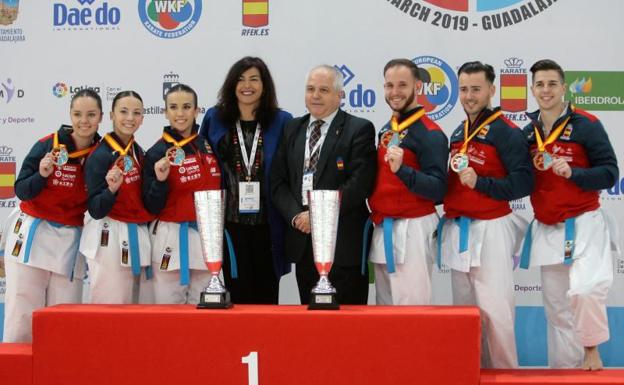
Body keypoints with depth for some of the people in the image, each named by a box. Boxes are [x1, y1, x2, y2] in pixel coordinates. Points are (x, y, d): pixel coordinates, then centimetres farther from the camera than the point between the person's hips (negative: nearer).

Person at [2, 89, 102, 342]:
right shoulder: (47, 146, -6)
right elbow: (21, 191, -3)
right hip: (32, 235, -2)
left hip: (71, 242, 2)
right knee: (22, 312, -4)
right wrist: (42, 174, -20)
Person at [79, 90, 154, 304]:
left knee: (131, 308, 14)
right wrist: (112, 189, -30)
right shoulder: (100, 155, -13)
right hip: (108, 239, -8)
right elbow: (96, 210, -14)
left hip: (136, 236, 8)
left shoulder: (138, 151, 9)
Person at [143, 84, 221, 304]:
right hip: (171, 238, -4)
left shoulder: (209, 145, 8)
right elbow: (152, 207, -7)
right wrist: (160, 181, -21)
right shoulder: (157, 153, -5)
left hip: (207, 235, 4)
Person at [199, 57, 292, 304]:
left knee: (266, 295, 5)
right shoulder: (215, 118, 8)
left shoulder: (282, 122, 4)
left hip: (267, 224, 0)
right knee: (238, 295, 3)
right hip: (230, 222, 1)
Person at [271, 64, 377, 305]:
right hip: (302, 242, 5)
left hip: (343, 243, -5)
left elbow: (360, 183, -13)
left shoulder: (359, 130, -2)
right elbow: (278, 181, 9)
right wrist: (295, 215, -8)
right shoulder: (292, 129, 14)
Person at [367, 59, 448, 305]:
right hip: (381, 229, 8)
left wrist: (402, 169, -31)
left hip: (412, 232, -8)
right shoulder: (386, 130, 13)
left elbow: (438, 190, -19)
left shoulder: (430, 134, -11)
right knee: (385, 309, 16)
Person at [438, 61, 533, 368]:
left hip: (490, 231, -8)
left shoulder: (506, 132, -8)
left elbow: (523, 182, -16)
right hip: (457, 231, 8)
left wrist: (479, 182, -22)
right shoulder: (458, 133, 15)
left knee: (494, 311, -9)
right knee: (464, 310, 15)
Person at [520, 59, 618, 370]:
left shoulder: (586, 125, -7)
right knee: (557, 308, 11)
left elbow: (609, 174, -9)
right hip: (546, 230, 5)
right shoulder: (527, 132, 8)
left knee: (584, 292, -25)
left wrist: (572, 172, -22)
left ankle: (591, 349, 3)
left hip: (584, 225, -5)